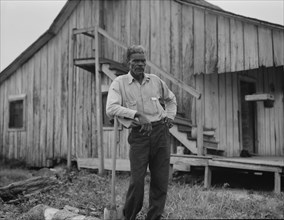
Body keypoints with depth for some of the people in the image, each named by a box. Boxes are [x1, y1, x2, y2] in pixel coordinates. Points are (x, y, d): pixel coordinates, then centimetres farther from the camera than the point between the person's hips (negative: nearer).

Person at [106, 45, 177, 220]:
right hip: (139, 134, -3)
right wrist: (137, 114, -21)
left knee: (161, 180, 3)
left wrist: (170, 116, 14)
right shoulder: (120, 83, 1)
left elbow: (171, 99, 31)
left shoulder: (155, 80, 13)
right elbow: (111, 108, -14)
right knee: (137, 180, -9)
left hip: (160, 131, 4)